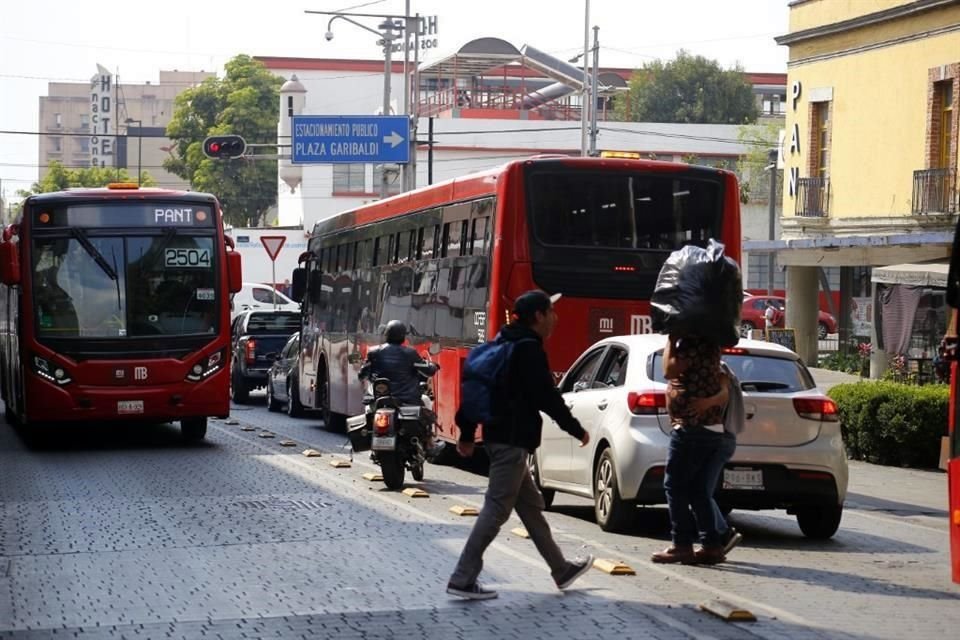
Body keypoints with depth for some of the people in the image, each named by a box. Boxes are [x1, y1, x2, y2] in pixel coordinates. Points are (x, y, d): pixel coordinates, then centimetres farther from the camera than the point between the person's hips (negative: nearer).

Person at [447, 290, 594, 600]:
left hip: (499, 436, 10)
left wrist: (467, 433, 21)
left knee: (531, 505, 16)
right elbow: (547, 397, -17)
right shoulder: (530, 349, -13)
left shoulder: (504, 343, 16)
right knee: (496, 510, -8)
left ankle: (562, 569, 27)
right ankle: (463, 579, -8)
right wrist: (577, 431, -6)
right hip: (513, 439, -10)